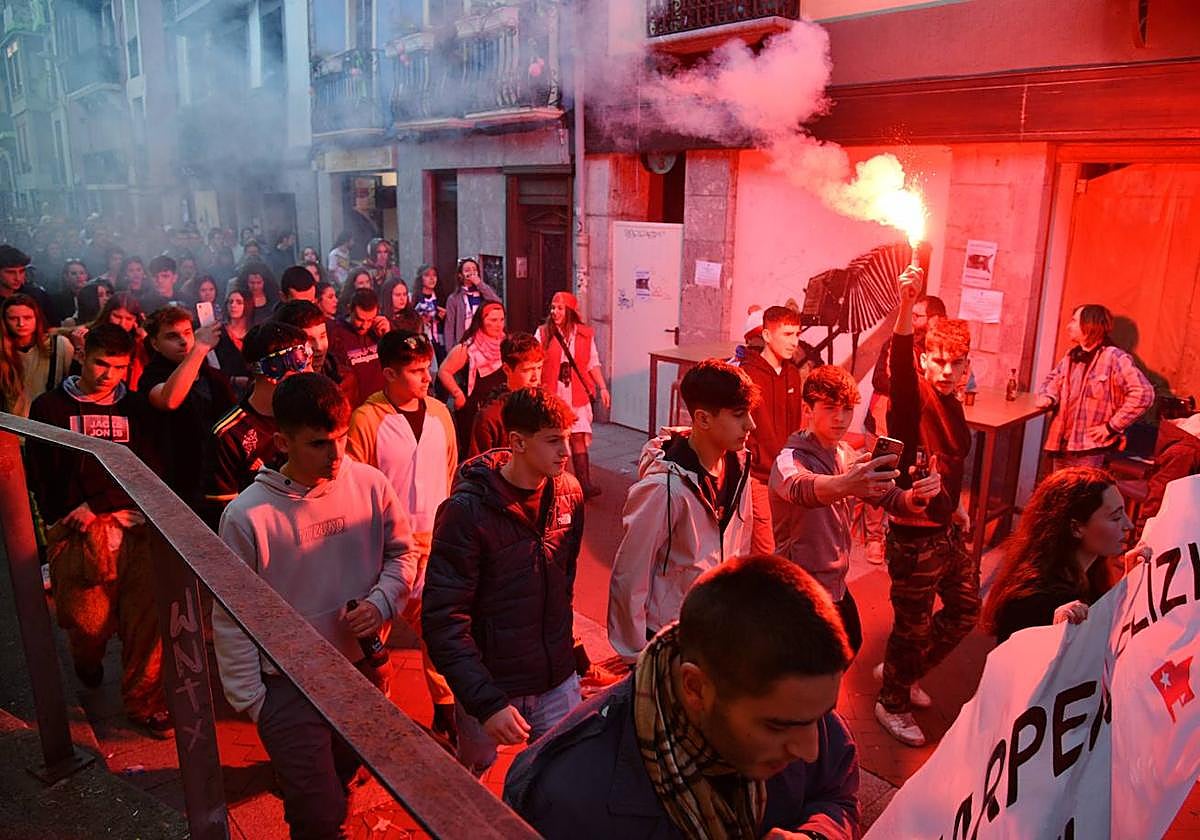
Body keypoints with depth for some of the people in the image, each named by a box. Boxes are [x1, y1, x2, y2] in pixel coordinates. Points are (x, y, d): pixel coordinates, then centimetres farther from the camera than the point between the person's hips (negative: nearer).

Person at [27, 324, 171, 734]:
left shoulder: (135, 408, 12)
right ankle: (87, 663, 35)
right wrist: (70, 519, -5)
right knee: (90, 621, -1)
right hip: (76, 530, -1)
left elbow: (148, 473, 3)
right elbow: (42, 477, 7)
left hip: (132, 523, 1)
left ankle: (143, 700, 8)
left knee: (147, 611, -8)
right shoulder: (51, 408, 8)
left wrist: (97, 506, -7)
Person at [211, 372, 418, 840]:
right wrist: (250, 701, -7)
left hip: (363, 668, 4)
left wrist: (380, 603, -14)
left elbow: (402, 553, 4)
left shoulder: (369, 484, -11)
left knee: (342, 779, 27)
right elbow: (230, 617, -10)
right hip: (288, 687, -4)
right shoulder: (247, 515, -19)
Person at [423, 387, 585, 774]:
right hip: (488, 685, -3)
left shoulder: (568, 493, -5)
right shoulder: (466, 511, -22)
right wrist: (486, 702, -27)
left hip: (559, 682, 3)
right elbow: (443, 620, -22)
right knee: (471, 775, 23)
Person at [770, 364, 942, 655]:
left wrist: (918, 495, -24)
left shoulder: (848, 455, 3)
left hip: (837, 584, 8)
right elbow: (801, 488, -45)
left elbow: (889, 497, 0)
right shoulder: (790, 459, -22)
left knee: (850, 647, 25)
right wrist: (844, 484, -66)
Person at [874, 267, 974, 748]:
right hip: (914, 539, -9)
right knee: (913, 627, 6)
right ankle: (892, 704, 31)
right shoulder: (913, 398, -17)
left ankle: (901, 673, 42)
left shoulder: (952, 405, 8)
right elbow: (899, 363, -40)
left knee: (965, 611, 22)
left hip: (948, 532, 9)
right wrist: (906, 306, -55)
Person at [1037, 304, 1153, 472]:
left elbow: (1143, 393, -20)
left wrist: (1111, 427, -16)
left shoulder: (1115, 358, -13)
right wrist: (1047, 397, 3)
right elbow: (1053, 379, 27)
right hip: (1061, 445, 8)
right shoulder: (1071, 356, 12)